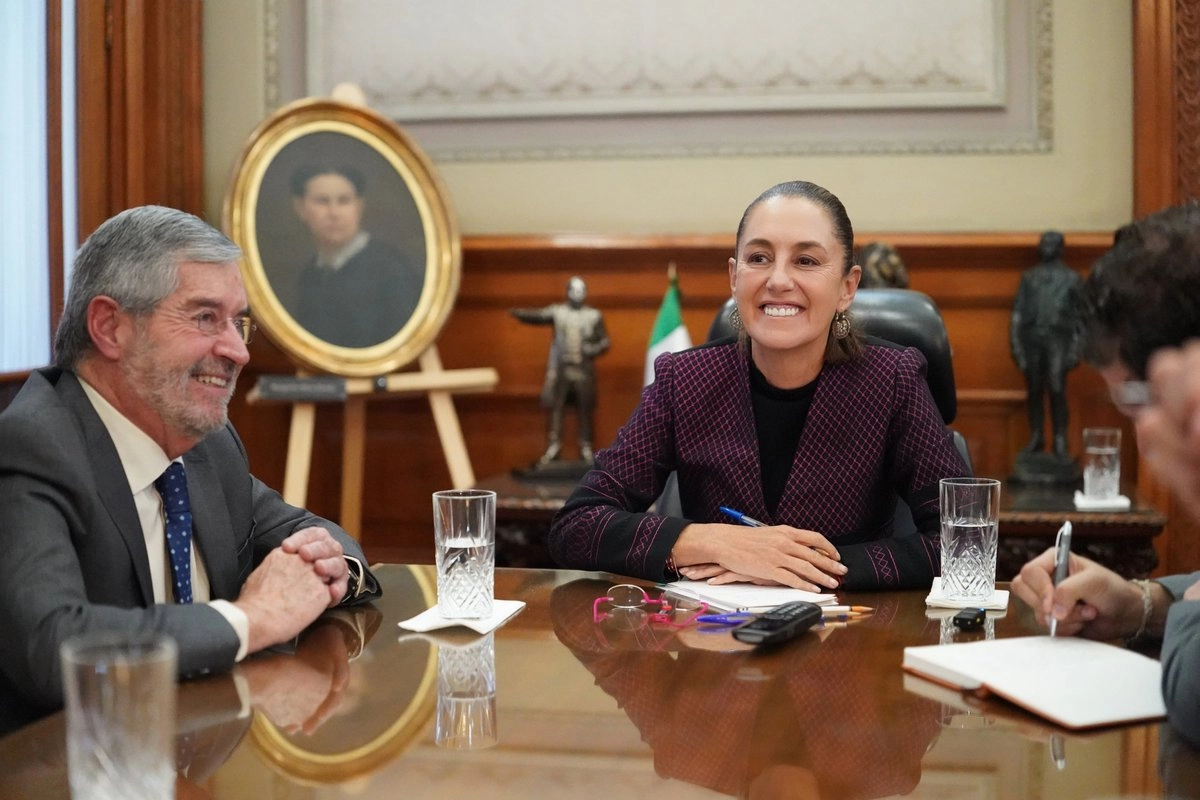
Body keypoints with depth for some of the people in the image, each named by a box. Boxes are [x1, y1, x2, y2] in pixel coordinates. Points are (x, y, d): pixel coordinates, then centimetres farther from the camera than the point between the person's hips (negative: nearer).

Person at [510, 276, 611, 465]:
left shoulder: (594, 316, 5)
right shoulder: (557, 312, 3)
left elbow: (605, 342, 9)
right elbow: (537, 316, -14)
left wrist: (593, 349, -13)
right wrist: (519, 313, -35)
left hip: (584, 371, 0)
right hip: (560, 369, 0)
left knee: (585, 410, 3)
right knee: (555, 407, -1)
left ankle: (585, 448, 12)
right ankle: (553, 446, 6)